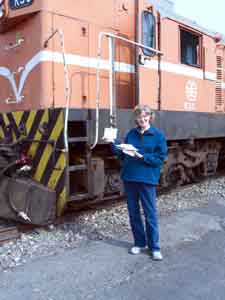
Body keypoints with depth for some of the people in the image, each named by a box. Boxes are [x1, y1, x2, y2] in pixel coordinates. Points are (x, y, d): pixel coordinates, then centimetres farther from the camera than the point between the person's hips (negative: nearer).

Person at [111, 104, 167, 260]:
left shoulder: (158, 135, -5)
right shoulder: (131, 133, 8)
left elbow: (160, 158, -9)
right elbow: (123, 154, 11)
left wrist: (142, 156, -20)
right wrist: (114, 143, -4)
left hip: (147, 179, -4)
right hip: (129, 178, 5)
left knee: (150, 214, 2)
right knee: (133, 212, 12)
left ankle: (154, 247, 17)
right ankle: (139, 243, 29)